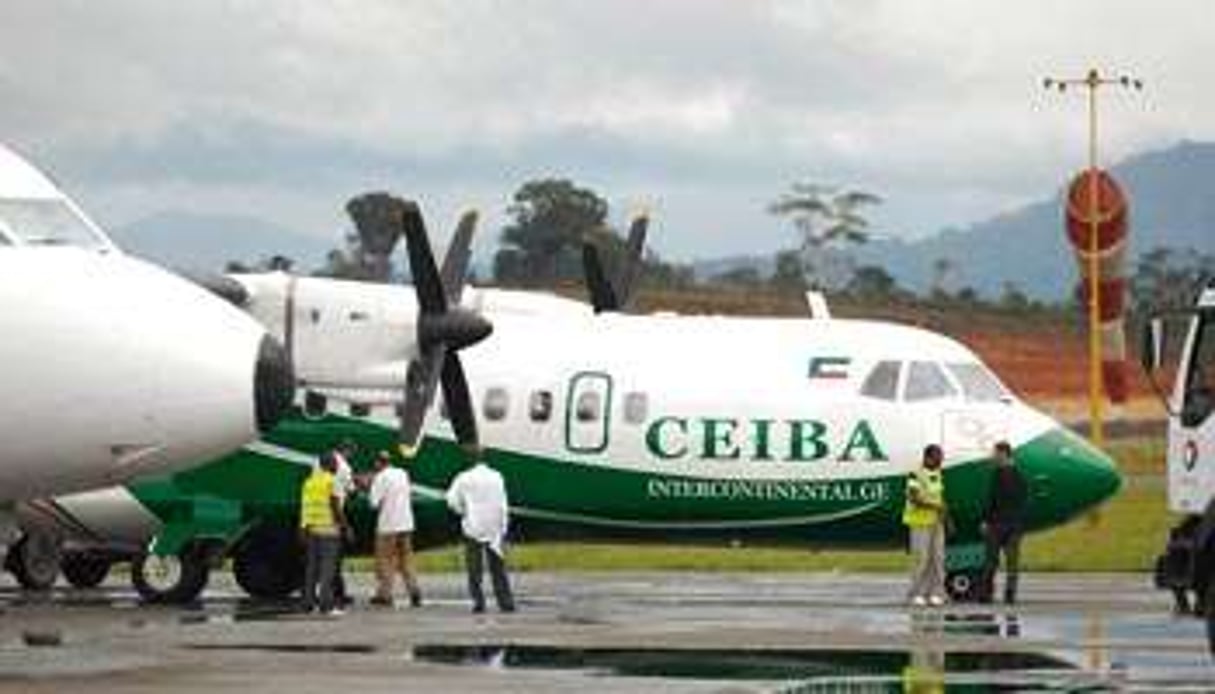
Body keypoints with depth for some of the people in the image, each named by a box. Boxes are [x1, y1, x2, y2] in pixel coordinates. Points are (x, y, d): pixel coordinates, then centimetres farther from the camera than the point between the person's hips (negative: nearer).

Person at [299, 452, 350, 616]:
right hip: (328, 529, -7)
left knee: (312, 566, 12)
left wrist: (303, 529, 15)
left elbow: (304, 508, 12)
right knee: (327, 567, -7)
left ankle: (309, 603, 12)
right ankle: (326, 605, -11)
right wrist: (345, 527, -5)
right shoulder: (331, 481, -8)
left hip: (310, 529, 7)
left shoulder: (309, 482, 12)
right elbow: (336, 507, -12)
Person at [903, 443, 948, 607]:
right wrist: (934, 507, -25)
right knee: (922, 558, -8)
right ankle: (917, 594, 0)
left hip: (936, 522, 7)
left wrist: (947, 520, 13)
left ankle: (935, 593, 6)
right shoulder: (916, 475, -11)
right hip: (920, 523, -7)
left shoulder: (938, 476, 13)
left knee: (938, 558, 2)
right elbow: (913, 498, -20)